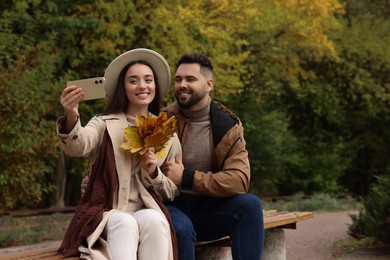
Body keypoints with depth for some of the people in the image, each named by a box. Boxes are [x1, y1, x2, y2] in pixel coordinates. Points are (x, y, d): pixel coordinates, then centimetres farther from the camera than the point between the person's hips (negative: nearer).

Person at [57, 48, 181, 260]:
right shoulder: (105, 124, 5)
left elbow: (173, 193, 13)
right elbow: (77, 146, -19)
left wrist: (154, 174, -9)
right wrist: (71, 118, -41)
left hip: (148, 213, 2)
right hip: (107, 215, -2)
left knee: (152, 219, -32)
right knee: (124, 223, -34)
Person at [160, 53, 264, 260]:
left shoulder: (229, 126, -1)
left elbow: (239, 180, -15)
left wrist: (186, 178, -22)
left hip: (206, 209, 2)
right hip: (170, 207, -2)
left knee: (250, 205, -23)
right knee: (181, 227, -35)